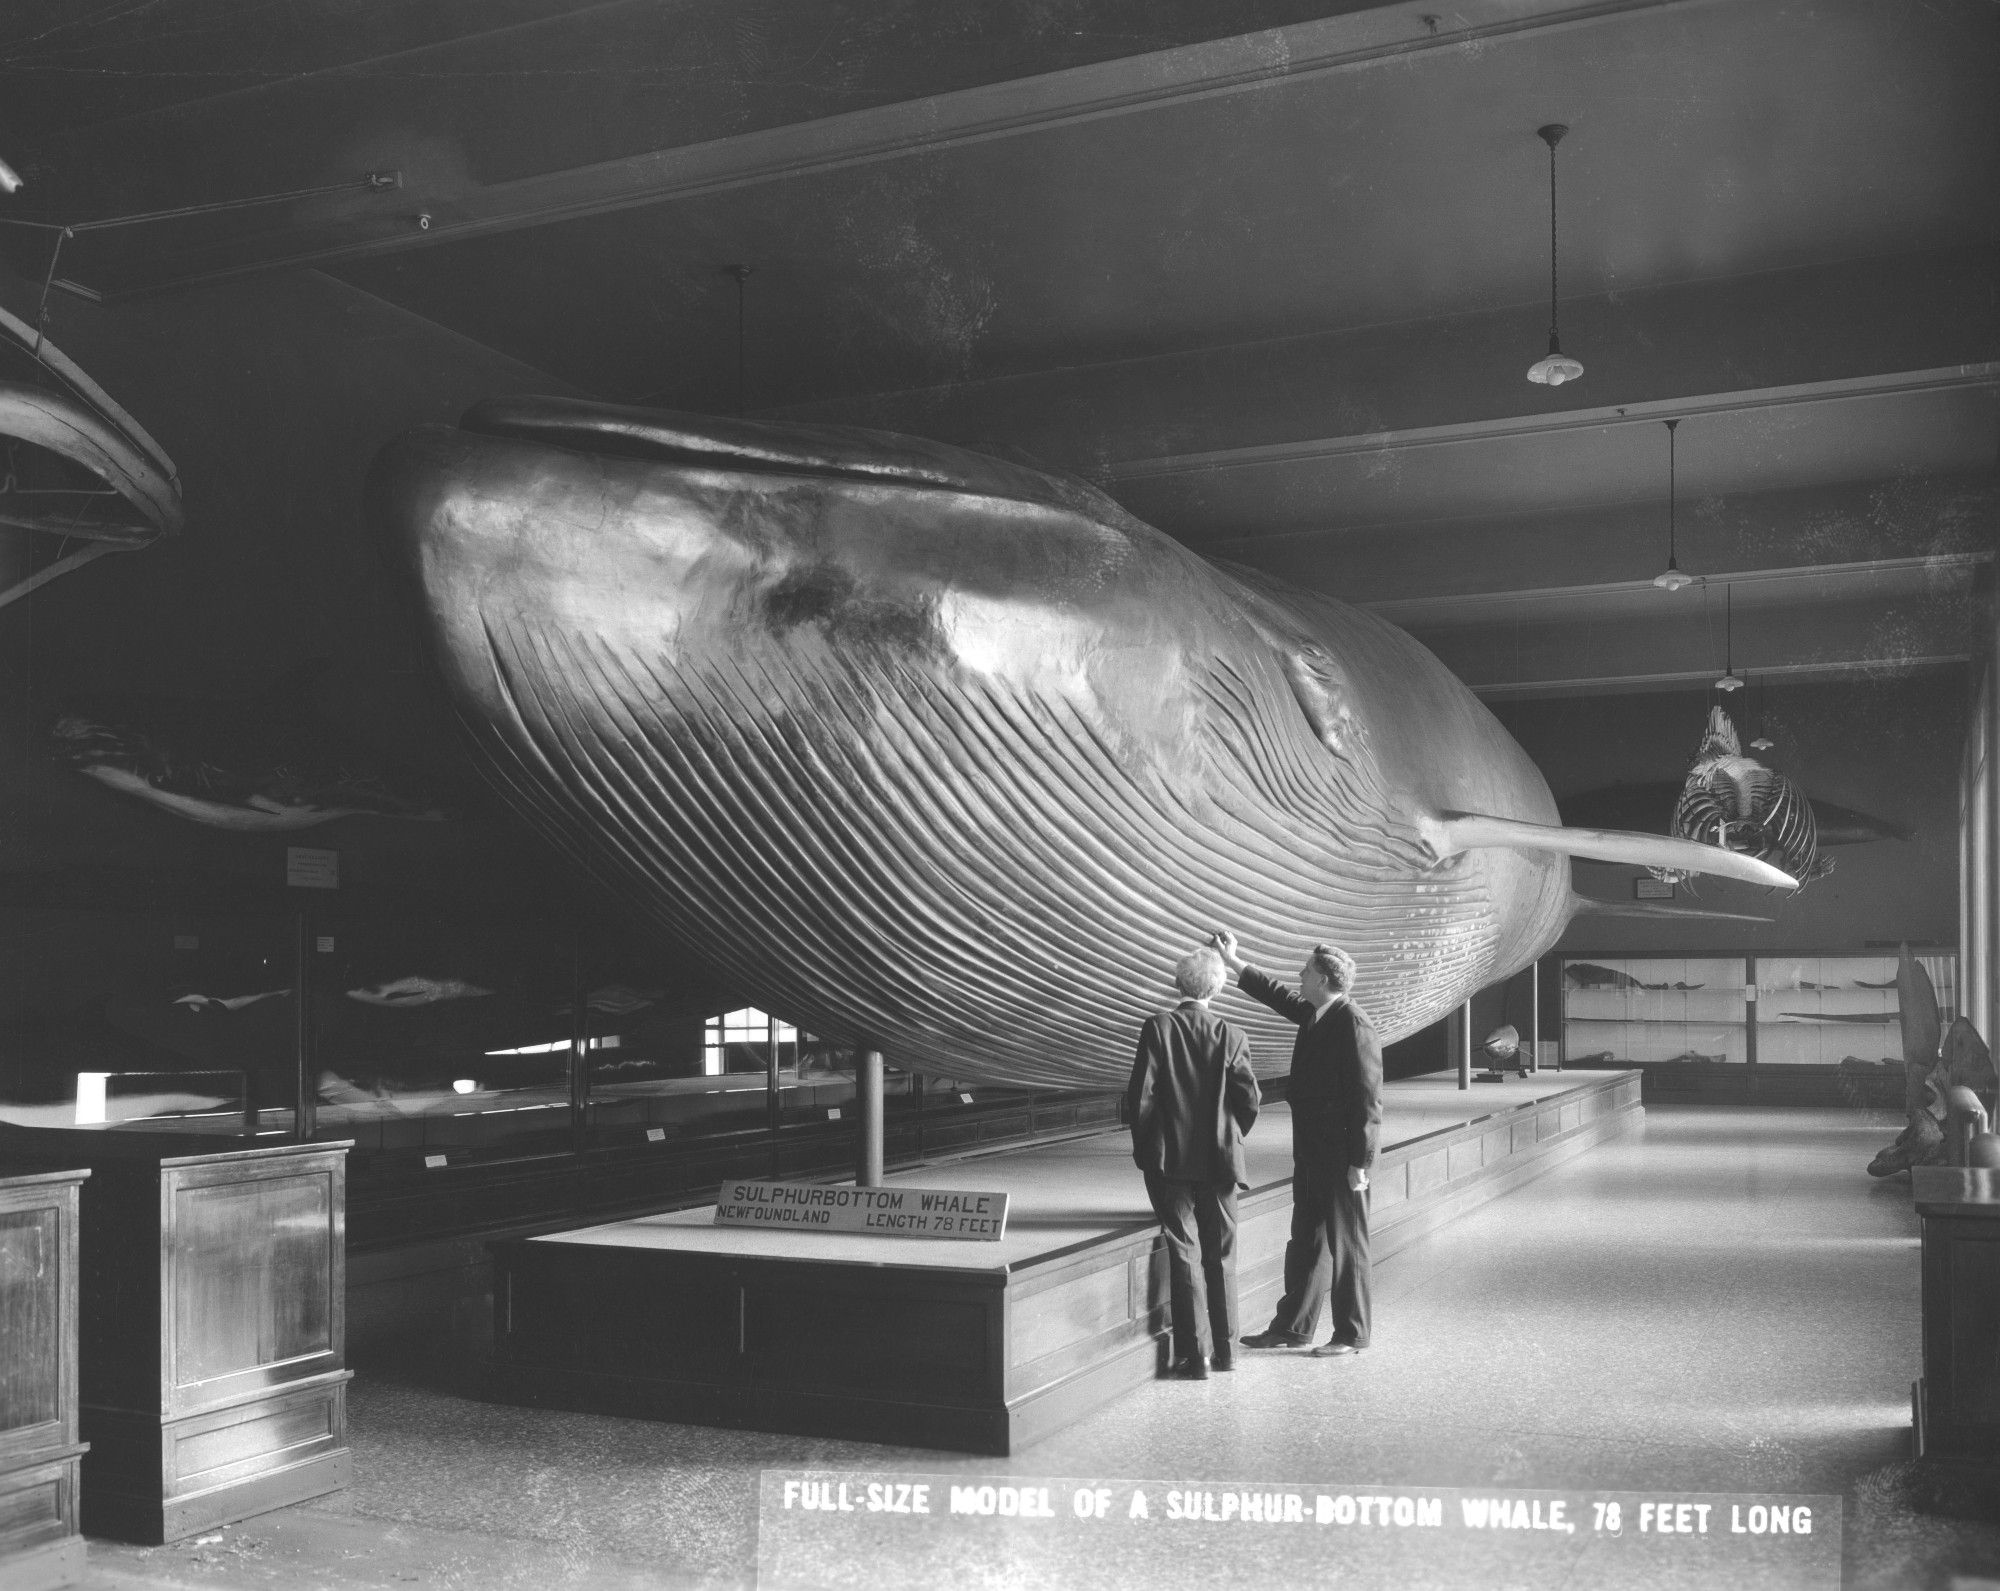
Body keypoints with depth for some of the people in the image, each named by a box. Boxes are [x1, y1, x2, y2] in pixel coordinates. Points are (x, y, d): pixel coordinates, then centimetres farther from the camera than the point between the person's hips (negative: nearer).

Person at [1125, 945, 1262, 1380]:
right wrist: (1229, 1137, 12)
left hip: (1170, 1160, -2)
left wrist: (1144, 1147, 3)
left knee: (1185, 1254, 3)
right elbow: (1249, 1099, -7)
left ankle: (1195, 1355, 1)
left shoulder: (1158, 1028, -8)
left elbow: (1140, 1095, -10)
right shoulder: (1231, 1036, -4)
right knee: (1221, 1254, 15)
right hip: (1219, 1160, 2)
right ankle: (1225, 1348, 22)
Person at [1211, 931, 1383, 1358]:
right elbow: (1278, 996, 28)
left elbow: (1367, 1099, -20)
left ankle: (1351, 1335, 15)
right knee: (1305, 1241, 17)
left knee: (1346, 1245, 3)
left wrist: (1360, 1162, -20)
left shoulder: (1354, 1026, -19)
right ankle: (1292, 1326, 27)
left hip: (1342, 1158, -9)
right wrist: (1234, 962, 28)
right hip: (1311, 1152, 9)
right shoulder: (1314, 1015, 8)